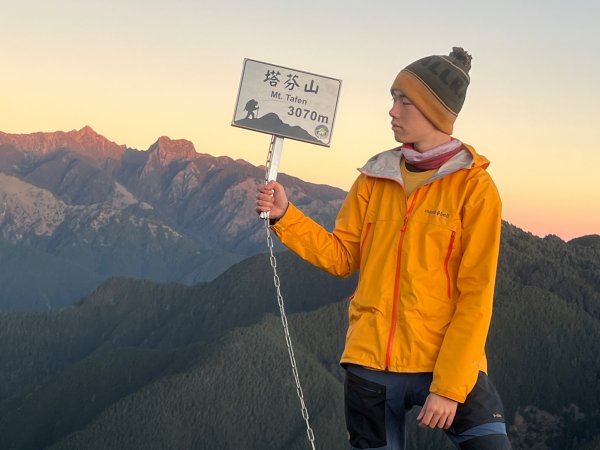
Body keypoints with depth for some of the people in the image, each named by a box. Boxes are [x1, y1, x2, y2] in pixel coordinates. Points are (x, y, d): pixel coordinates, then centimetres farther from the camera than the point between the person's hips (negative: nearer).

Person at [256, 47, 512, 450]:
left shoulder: (474, 187, -6)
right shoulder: (375, 178, 7)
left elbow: (475, 296, -9)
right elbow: (341, 256, 11)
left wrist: (449, 386, -14)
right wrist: (284, 216, -2)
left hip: (448, 365, -4)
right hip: (370, 365, 4)